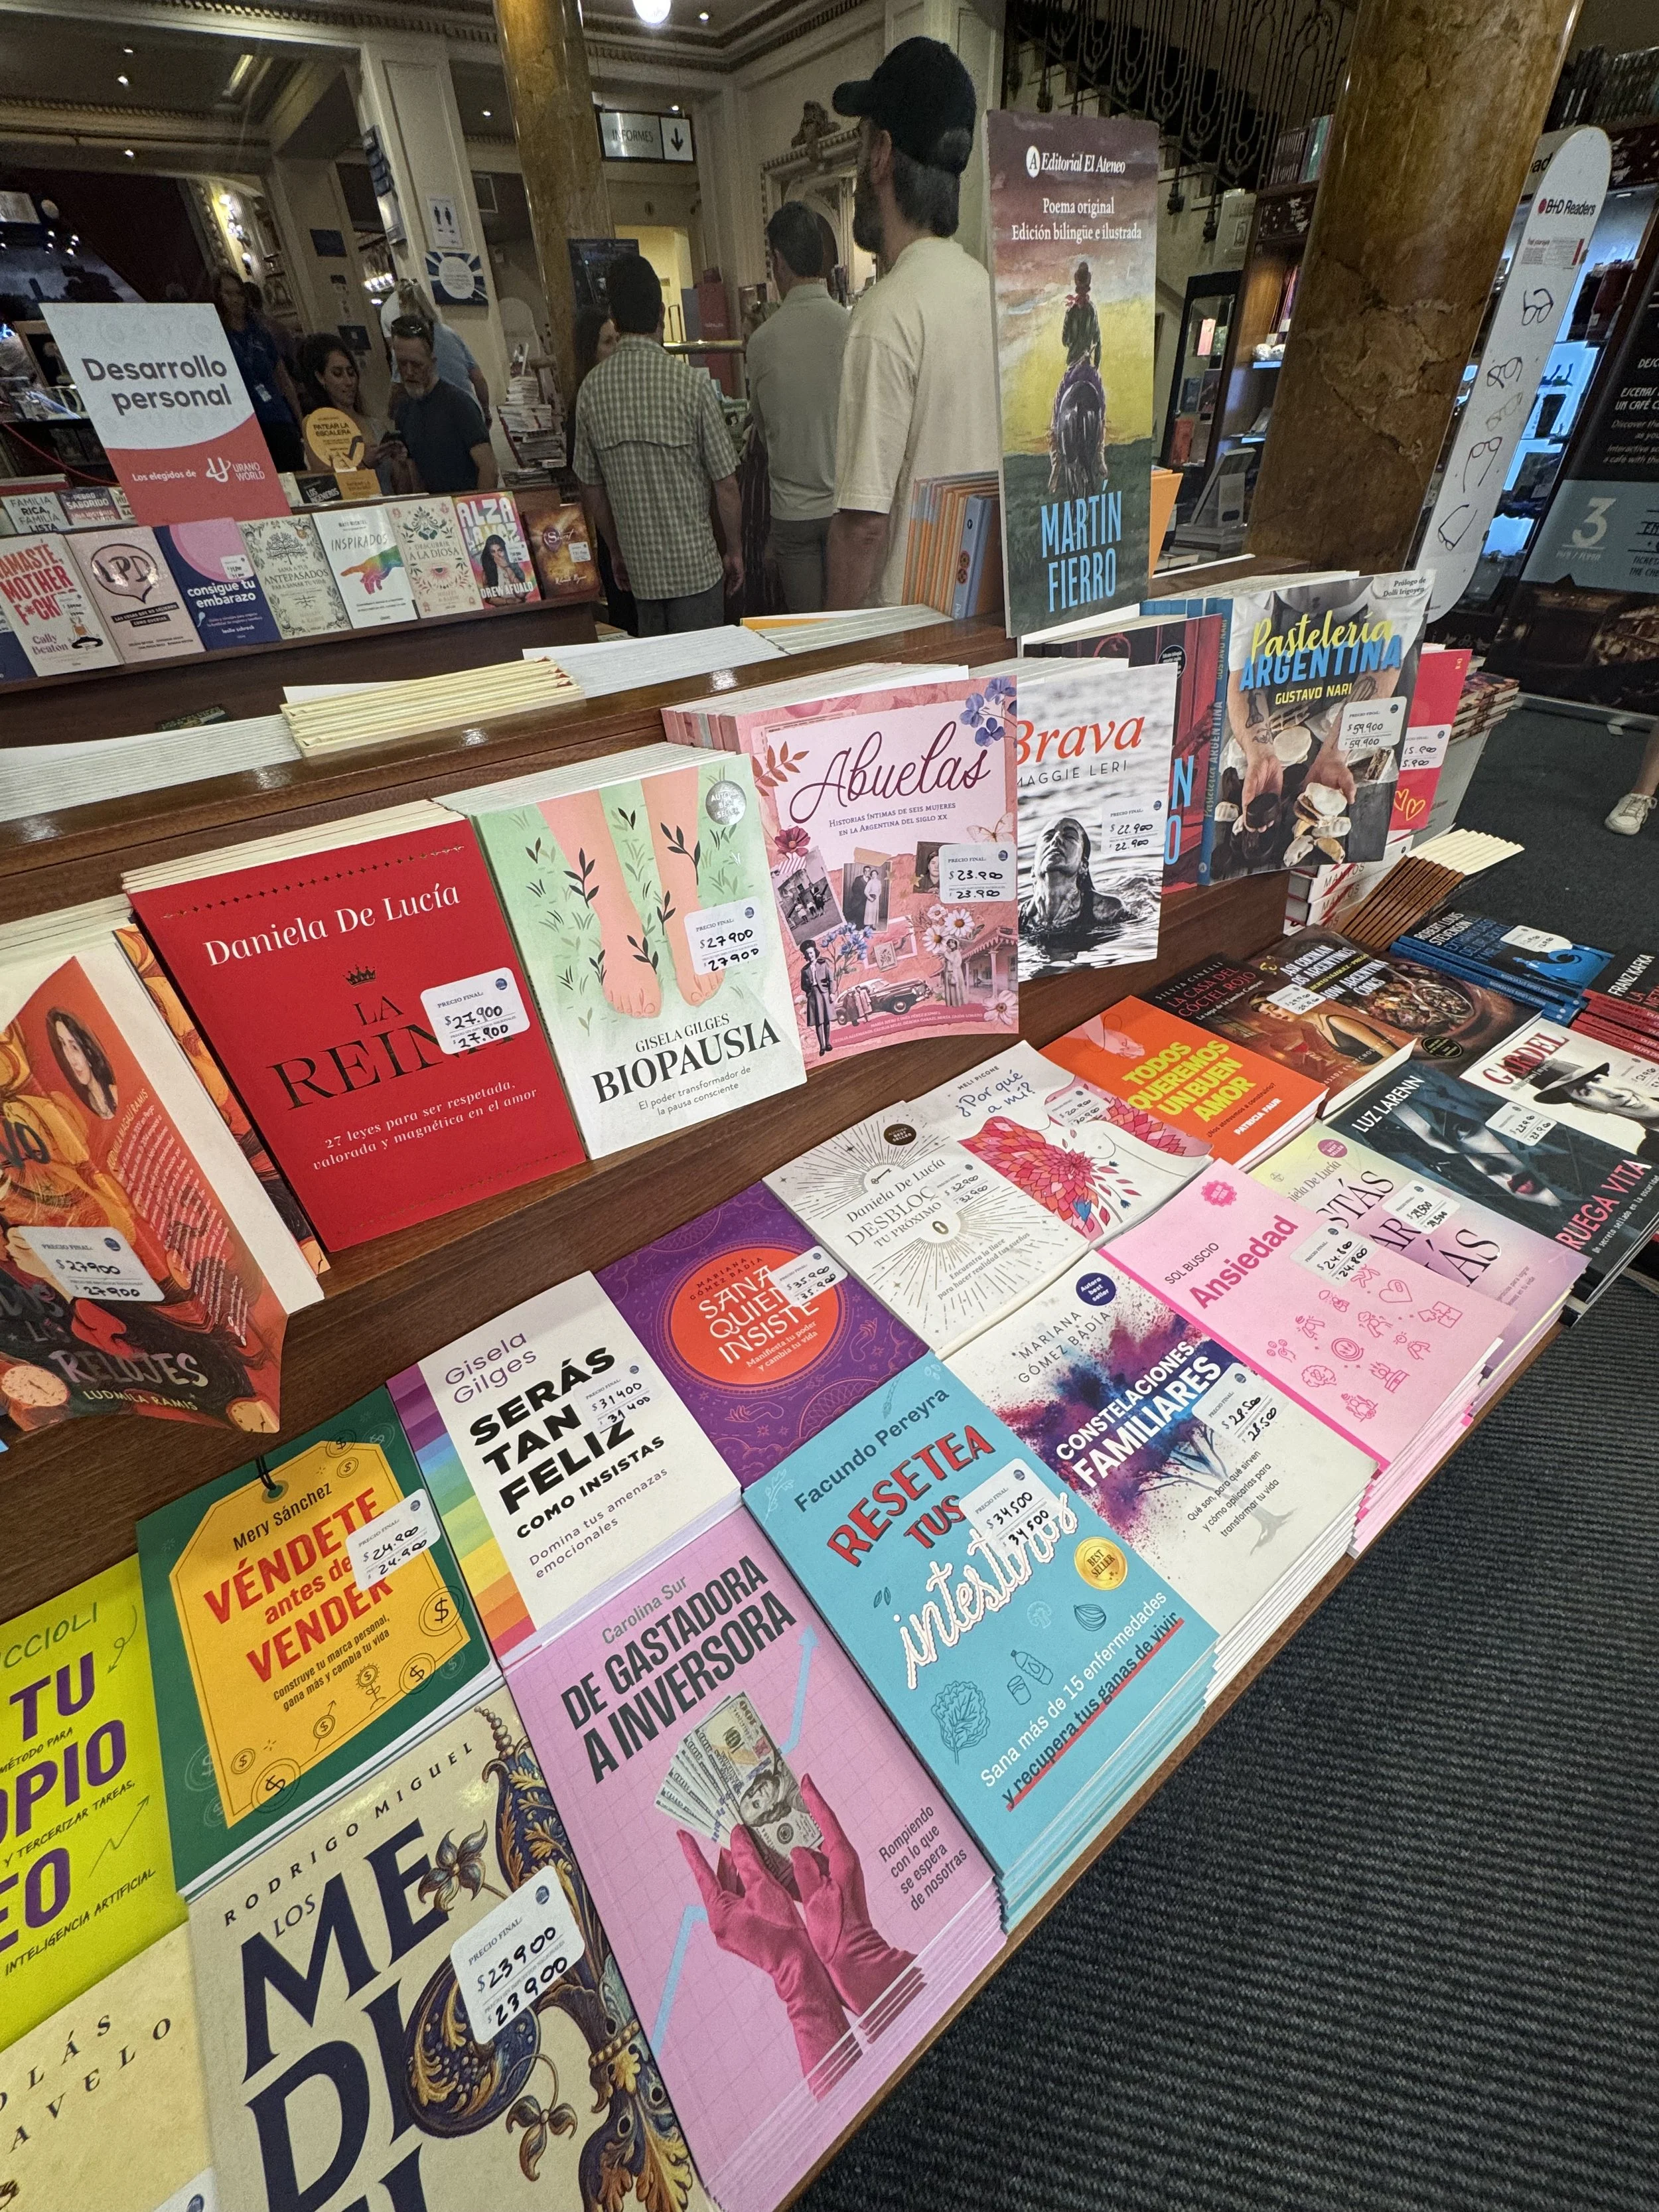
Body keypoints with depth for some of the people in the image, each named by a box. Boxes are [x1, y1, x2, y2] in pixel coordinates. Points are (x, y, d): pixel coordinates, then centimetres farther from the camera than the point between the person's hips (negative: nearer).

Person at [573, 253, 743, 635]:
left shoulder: (592, 389, 2)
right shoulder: (691, 382, -10)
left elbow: (591, 491, 9)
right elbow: (725, 485, -8)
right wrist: (735, 552, 5)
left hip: (639, 567, 5)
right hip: (696, 564, -4)